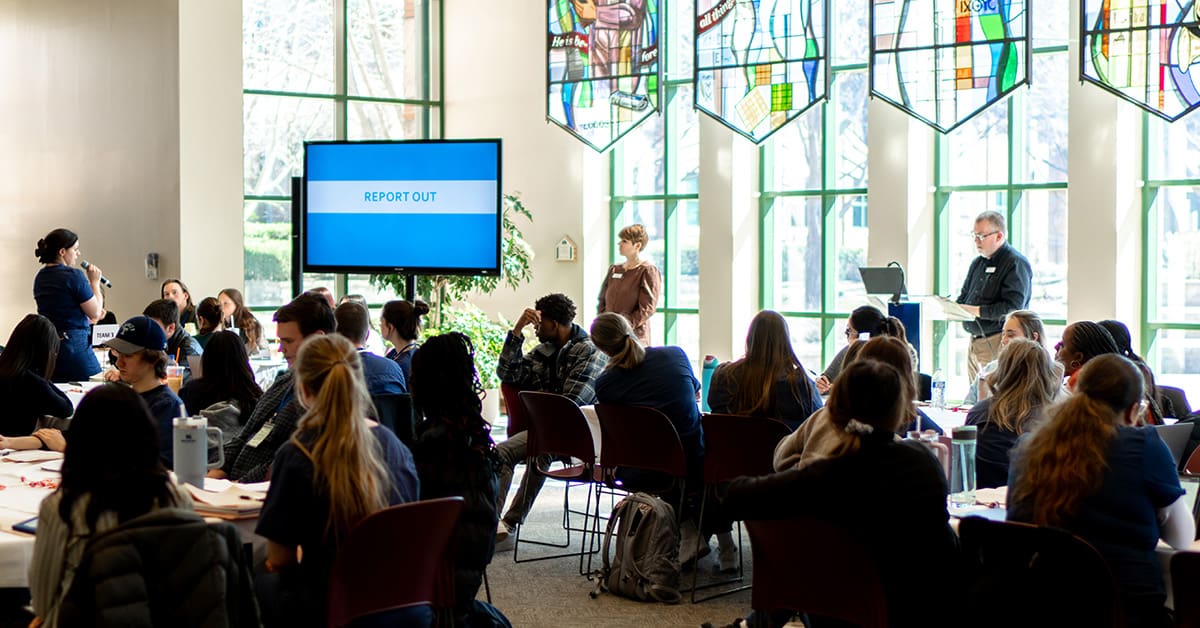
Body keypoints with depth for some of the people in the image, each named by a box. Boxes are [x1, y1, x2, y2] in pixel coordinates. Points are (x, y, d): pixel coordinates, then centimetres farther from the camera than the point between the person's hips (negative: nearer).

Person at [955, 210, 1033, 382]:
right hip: (975, 341, 8)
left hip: (998, 343, -8)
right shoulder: (977, 263, 18)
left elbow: (1013, 307, -19)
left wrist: (977, 311, -21)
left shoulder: (1016, 263, -9)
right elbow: (964, 296, 23)